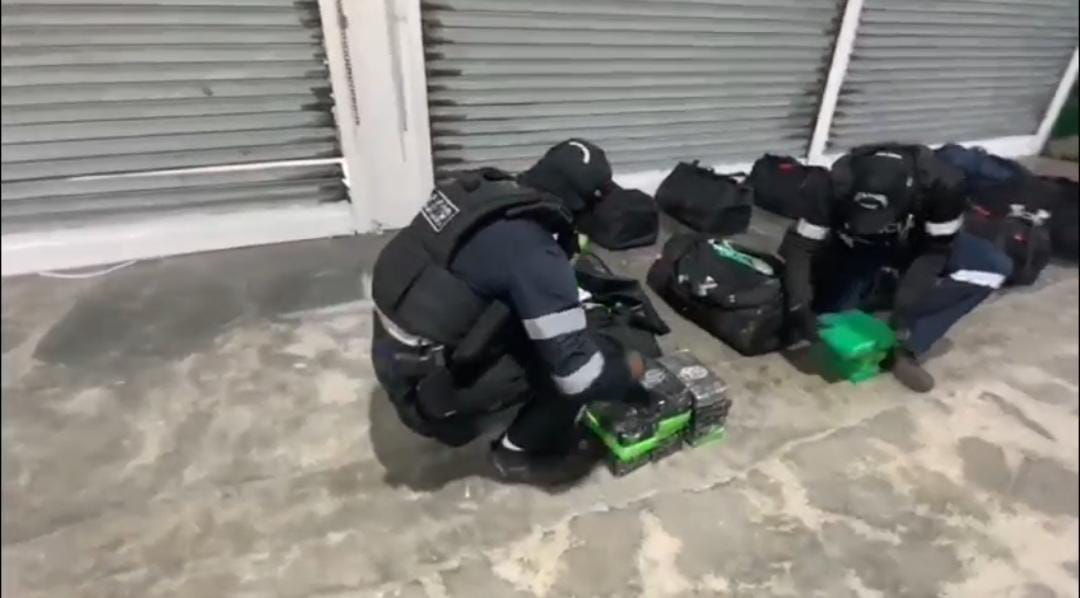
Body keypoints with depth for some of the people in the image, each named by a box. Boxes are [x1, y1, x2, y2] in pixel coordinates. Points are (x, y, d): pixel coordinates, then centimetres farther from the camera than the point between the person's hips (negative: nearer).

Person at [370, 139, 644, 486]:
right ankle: (518, 453, 13)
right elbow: (579, 374, -23)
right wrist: (628, 370, -2)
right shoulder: (533, 252, -25)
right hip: (423, 392, -8)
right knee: (578, 366, -8)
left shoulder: (482, 189, -2)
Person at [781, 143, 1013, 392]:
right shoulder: (832, 188, -34)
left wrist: (907, 302, -33)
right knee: (829, 310, -21)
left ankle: (906, 345, -20)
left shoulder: (943, 184, -31)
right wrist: (799, 305, -40)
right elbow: (800, 245, -29)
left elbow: (936, 249, -21)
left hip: (913, 246, 1)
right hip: (855, 250, -1)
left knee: (995, 266, -22)